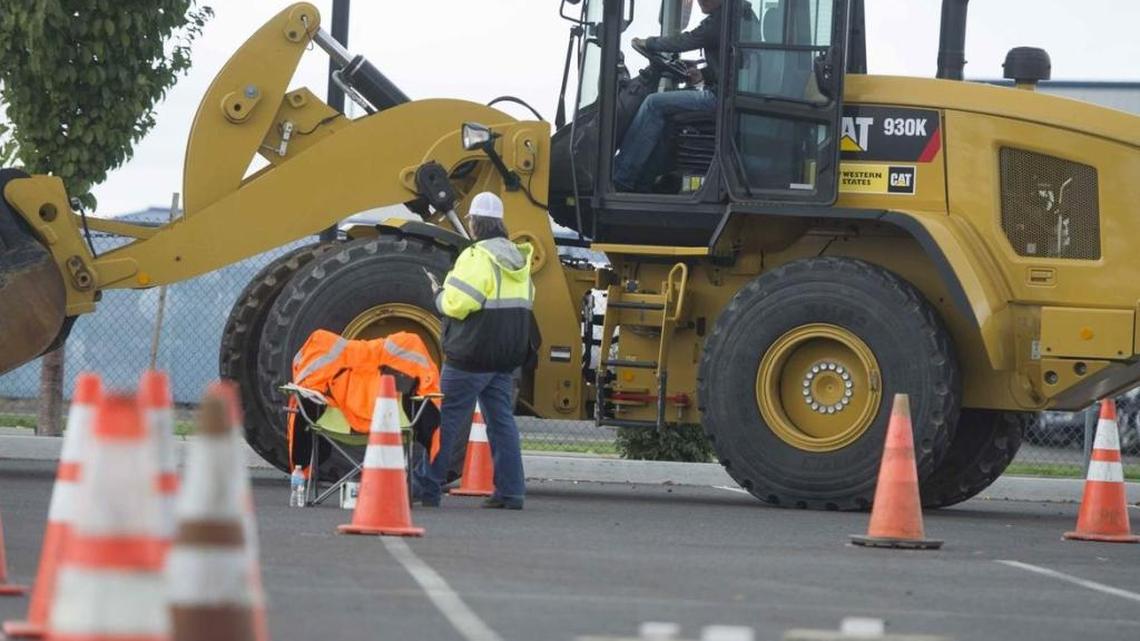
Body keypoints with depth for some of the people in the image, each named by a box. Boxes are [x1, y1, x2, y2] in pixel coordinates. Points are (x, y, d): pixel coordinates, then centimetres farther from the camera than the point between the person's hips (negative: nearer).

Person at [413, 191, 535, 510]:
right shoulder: (518, 259, 12)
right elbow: (526, 301, 20)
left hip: (471, 355, -8)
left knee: (445, 420, -1)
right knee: (502, 420, 9)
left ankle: (425, 486, 0)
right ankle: (510, 491, 5)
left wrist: (439, 292, 1)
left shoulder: (477, 258, -15)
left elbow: (455, 304, -19)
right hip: (506, 356, 8)